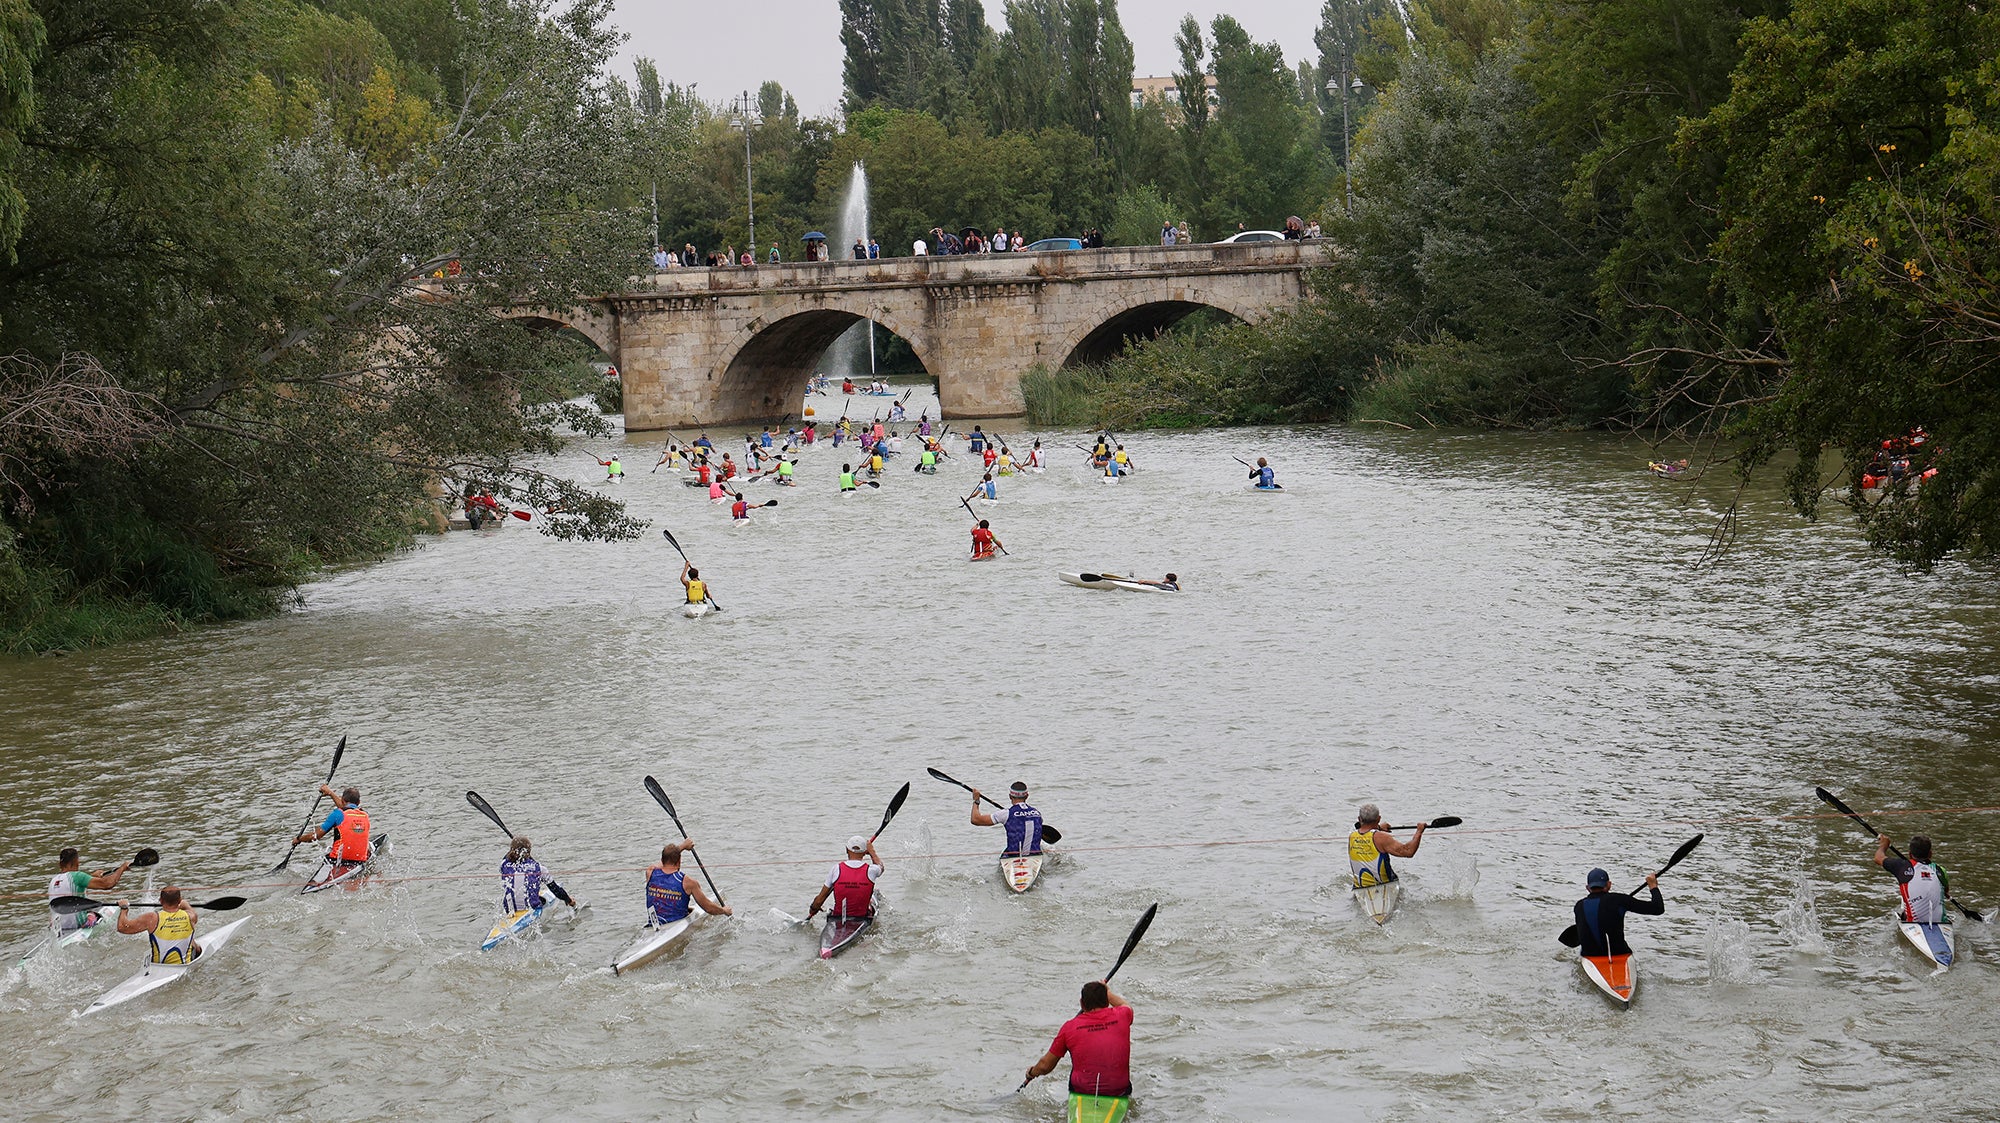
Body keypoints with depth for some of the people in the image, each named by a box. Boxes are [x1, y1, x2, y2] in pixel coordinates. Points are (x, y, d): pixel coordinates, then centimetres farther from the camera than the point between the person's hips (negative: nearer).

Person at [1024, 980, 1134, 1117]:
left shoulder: (1069, 1027, -6)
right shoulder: (1121, 1017, -4)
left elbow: (1045, 1066, 2)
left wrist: (1032, 1072, 25)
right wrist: (1107, 993, 43)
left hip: (1081, 1093, 0)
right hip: (1118, 1093, 0)